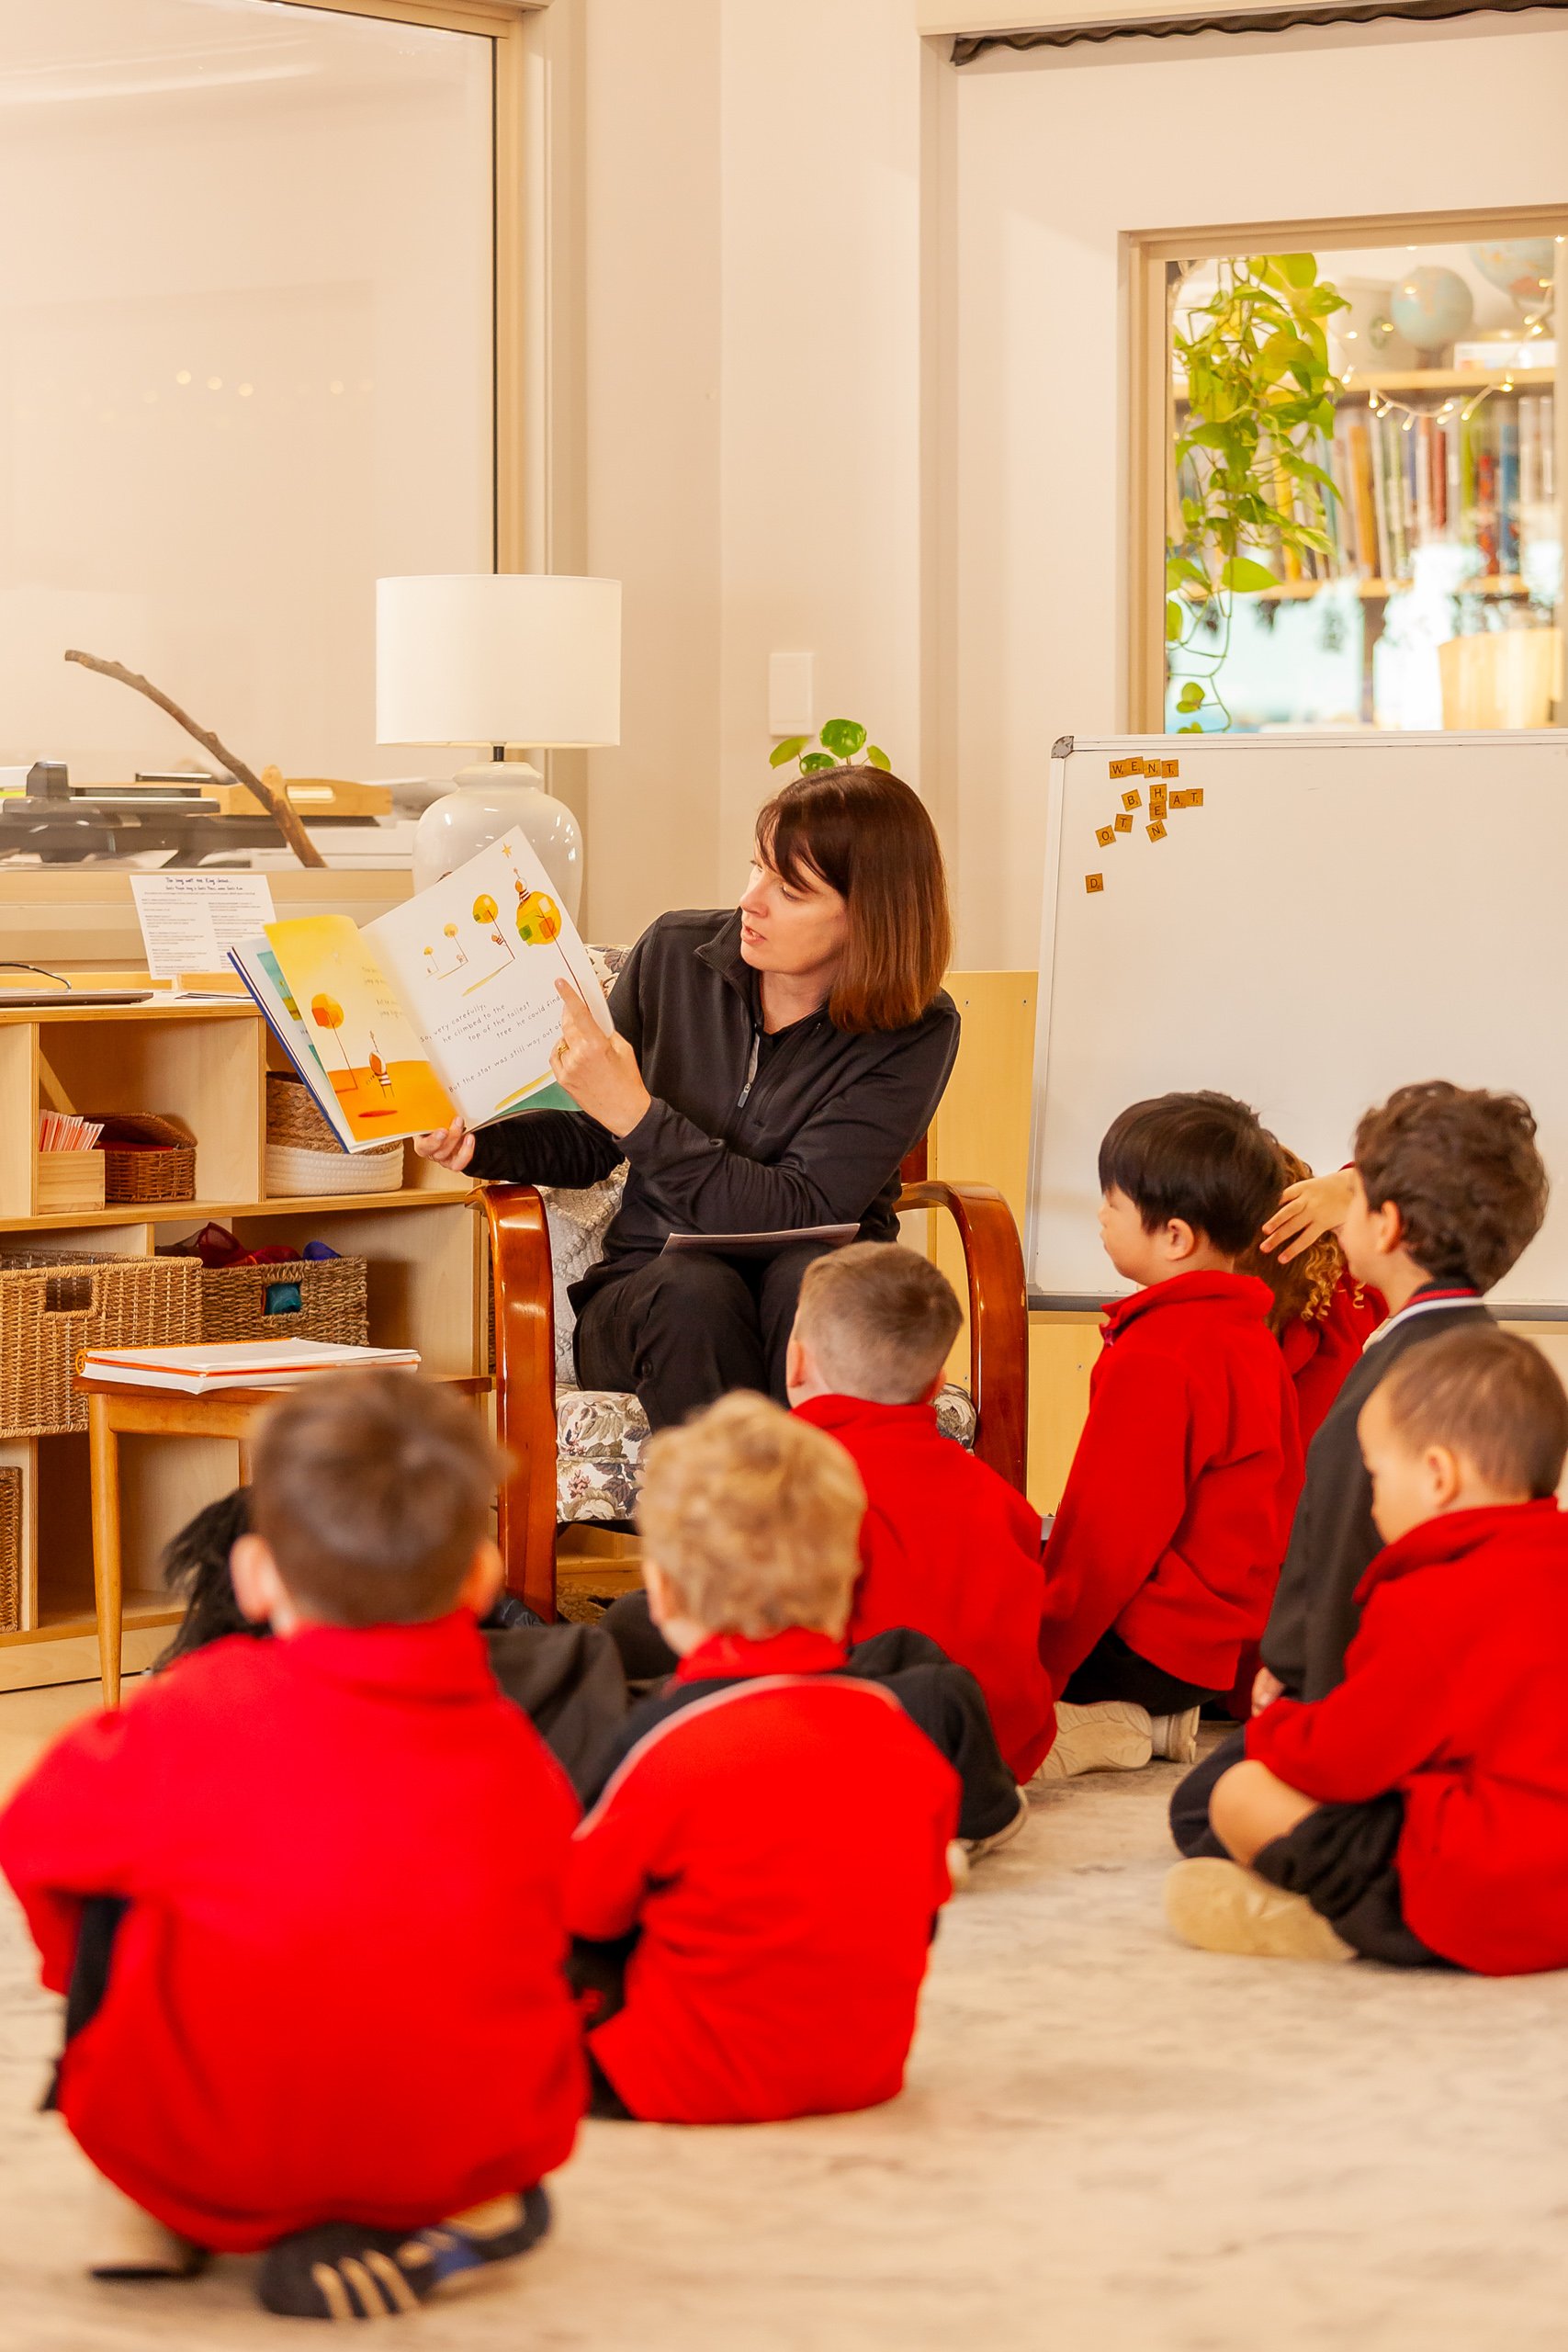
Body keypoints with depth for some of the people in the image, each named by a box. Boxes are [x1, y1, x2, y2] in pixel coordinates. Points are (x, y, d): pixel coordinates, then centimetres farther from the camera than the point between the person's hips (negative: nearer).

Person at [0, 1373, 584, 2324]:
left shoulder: (201, 1716, -11)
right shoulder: (518, 1757, -2)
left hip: (210, 2161, -2)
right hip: (478, 2142, 3)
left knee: (112, 1877, 15)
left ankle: (144, 2218, 15)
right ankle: (465, 2215, 9)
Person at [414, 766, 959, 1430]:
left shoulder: (915, 1033, -9)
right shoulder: (675, 955, 2)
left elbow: (800, 1213, -19)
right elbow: (589, 1140, 14)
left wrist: (638, 1114, -25)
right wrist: (477, 1142, -7)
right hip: (650, 1295, 2)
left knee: (811, 1274, -37)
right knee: (693, 1288, -34)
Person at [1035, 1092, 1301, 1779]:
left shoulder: (1154, 1360, -21)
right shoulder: (1250, 1335, 9)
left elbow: (1108, 1536, -19)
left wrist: (1041, 1663, -11)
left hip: (1149, 1644, -10)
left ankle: (1095, 1728, -12)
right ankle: (1150, 1718, 9)